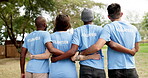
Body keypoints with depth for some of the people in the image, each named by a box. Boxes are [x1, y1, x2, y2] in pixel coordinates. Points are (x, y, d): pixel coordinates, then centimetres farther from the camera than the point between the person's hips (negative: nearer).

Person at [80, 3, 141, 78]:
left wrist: (81, 53, -9)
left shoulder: (109, 27, -8)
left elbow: (97, 47, -20)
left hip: (115, 68, -3)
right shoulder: (133, 28, 7)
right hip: (131, 68, 3)